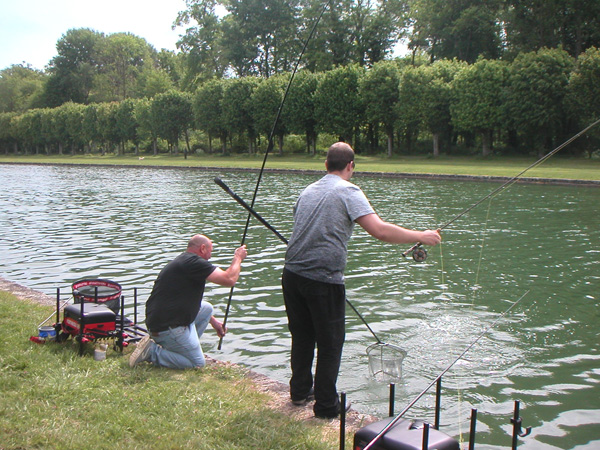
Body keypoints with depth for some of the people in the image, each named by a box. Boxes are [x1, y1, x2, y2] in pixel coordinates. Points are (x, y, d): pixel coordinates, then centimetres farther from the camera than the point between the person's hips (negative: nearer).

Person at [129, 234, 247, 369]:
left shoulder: (182, 261, 17)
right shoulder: (193, 262, -15)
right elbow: (229, 280, -19)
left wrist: (213, 321, 30)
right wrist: (238, 258, 1)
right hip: (167, 328, -10)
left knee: (207, 308, 20)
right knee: (198, 363, 2)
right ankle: (152, 351, -4)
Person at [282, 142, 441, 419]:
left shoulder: (308, 191, 15)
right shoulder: (348, 191, -6)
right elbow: (379, 231, -18)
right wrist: (420, 236, -7)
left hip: (292, 274, 7)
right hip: (323, 279, -7)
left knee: (301, 337, 21)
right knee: (330, 344, 7)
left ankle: (300, 391, 35)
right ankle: (326, 407, 16)